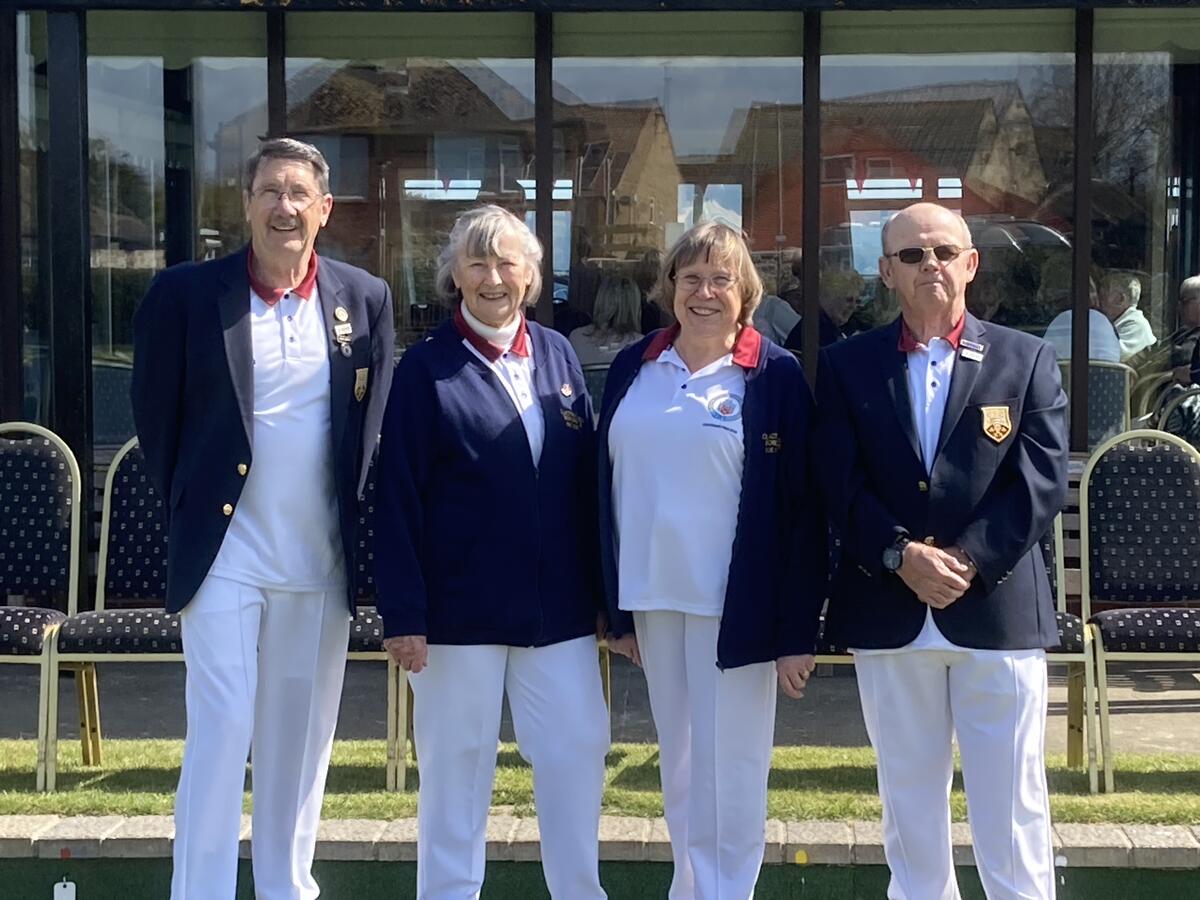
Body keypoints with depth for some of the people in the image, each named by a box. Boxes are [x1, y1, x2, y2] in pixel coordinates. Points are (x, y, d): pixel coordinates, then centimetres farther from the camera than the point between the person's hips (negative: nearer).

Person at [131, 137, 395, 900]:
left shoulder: (366, 299, 3)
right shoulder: (186, 293, -4)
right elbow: (157, 413, 4)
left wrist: (351, 510, 6)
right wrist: (189, 505, 5)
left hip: (322, 555, 3)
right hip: (224, 549, -3)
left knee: (304, 733, 12)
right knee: (221, 728, -4)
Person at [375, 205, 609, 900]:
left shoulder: (559, 355, 7)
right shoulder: (426, 369, -5)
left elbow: (588, 478, 8)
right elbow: (399, 499, -7)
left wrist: (603, 591, 6)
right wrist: (404, 613, -11)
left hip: (560, 608, 4)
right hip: (460, 610, -3)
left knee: (579, 753, 8)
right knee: (457, 767, 9)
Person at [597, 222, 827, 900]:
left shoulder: (777, 376, -6)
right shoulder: (633, 369, 6)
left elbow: (802, 507, -8)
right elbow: (608, 486, 10)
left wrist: (797, 629, -11)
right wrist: (616, 605, 8)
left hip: (735, 601, -4)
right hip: (652, 593, 5)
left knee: (730, 772, 3)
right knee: (678, 767, 15)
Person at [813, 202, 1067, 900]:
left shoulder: (1028, 359, 3)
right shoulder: (848, 365, 6)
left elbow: (1043, 482, -5)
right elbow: (842, 484, -2)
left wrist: (967, 561, -15)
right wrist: (901, 555, -16)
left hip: (998, 607, -1)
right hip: (888, 612, 2)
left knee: (1012, 803, 5)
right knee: (910, 797, 13)